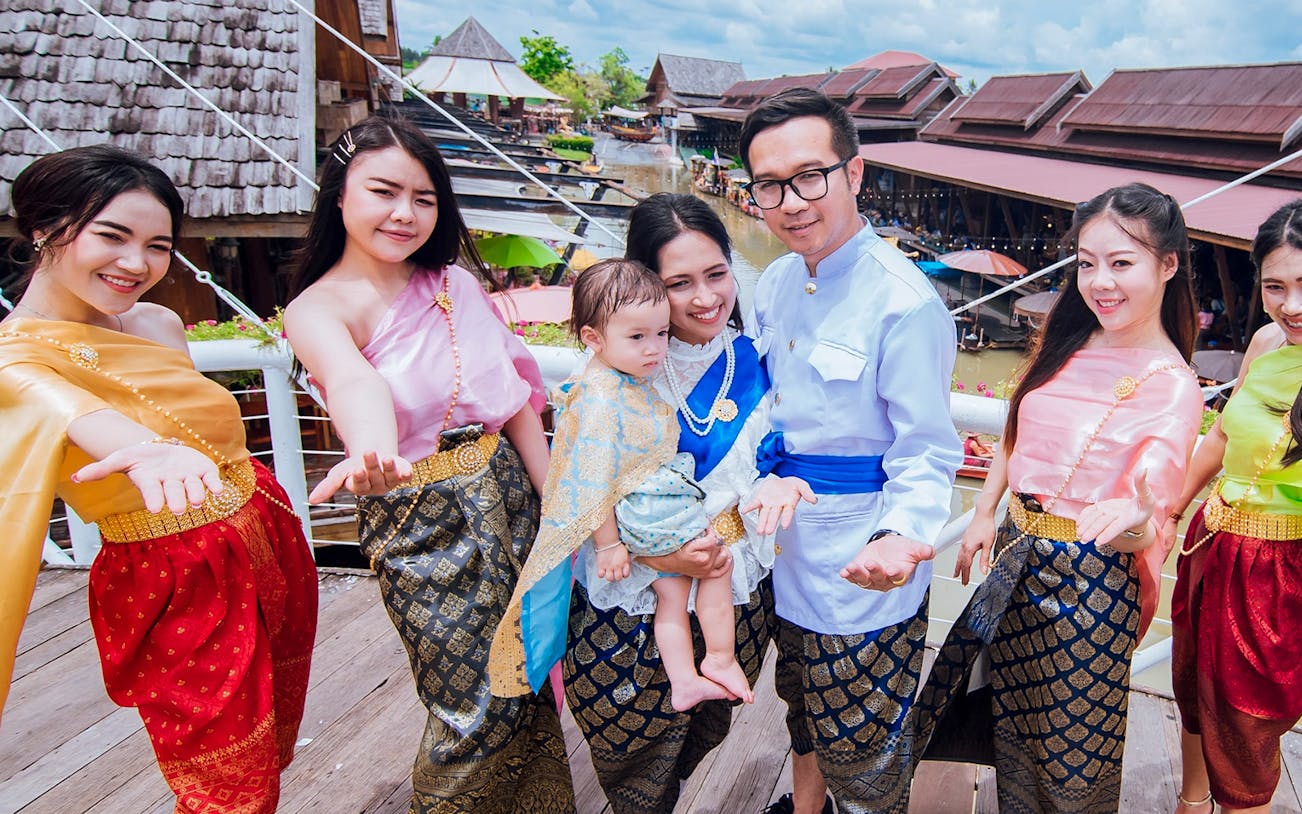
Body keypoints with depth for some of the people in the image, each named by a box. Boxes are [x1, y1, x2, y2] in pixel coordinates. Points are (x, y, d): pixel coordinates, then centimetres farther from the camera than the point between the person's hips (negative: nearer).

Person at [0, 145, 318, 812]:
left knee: (275, 746, 22)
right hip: (175, 589, -6)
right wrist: (149, 449, -58)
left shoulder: (158, 324, 2)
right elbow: (67, 410, -39)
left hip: (269, 543, 6)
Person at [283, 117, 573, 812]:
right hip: (419, 517, -5)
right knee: (477, 710, 3)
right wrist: (371, 451, -57)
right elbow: (353, 380, -36)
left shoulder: (454, 281, 4)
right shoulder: (317, 309, -11)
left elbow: (516, 398, 4)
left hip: (505, 493, 5)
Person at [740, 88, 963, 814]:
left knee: (859, 742, 11)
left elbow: (925, 455, -20)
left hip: (861, 562, -7)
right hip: (789, 539, 7)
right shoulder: (778, 282, 1)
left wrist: (900, 536, -37)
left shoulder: (905, 303, -22)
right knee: (804, 704, 28)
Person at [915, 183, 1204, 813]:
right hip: (1017, 555, 6)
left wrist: (1134, 520, -44)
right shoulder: (1067, 345, 1)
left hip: (1092, 577, -6)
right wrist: (984, 516, 8)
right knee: (1010, 719, 24)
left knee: (1072, 745, 13)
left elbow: (1147, 527, -21)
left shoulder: (1171, 388, -18)